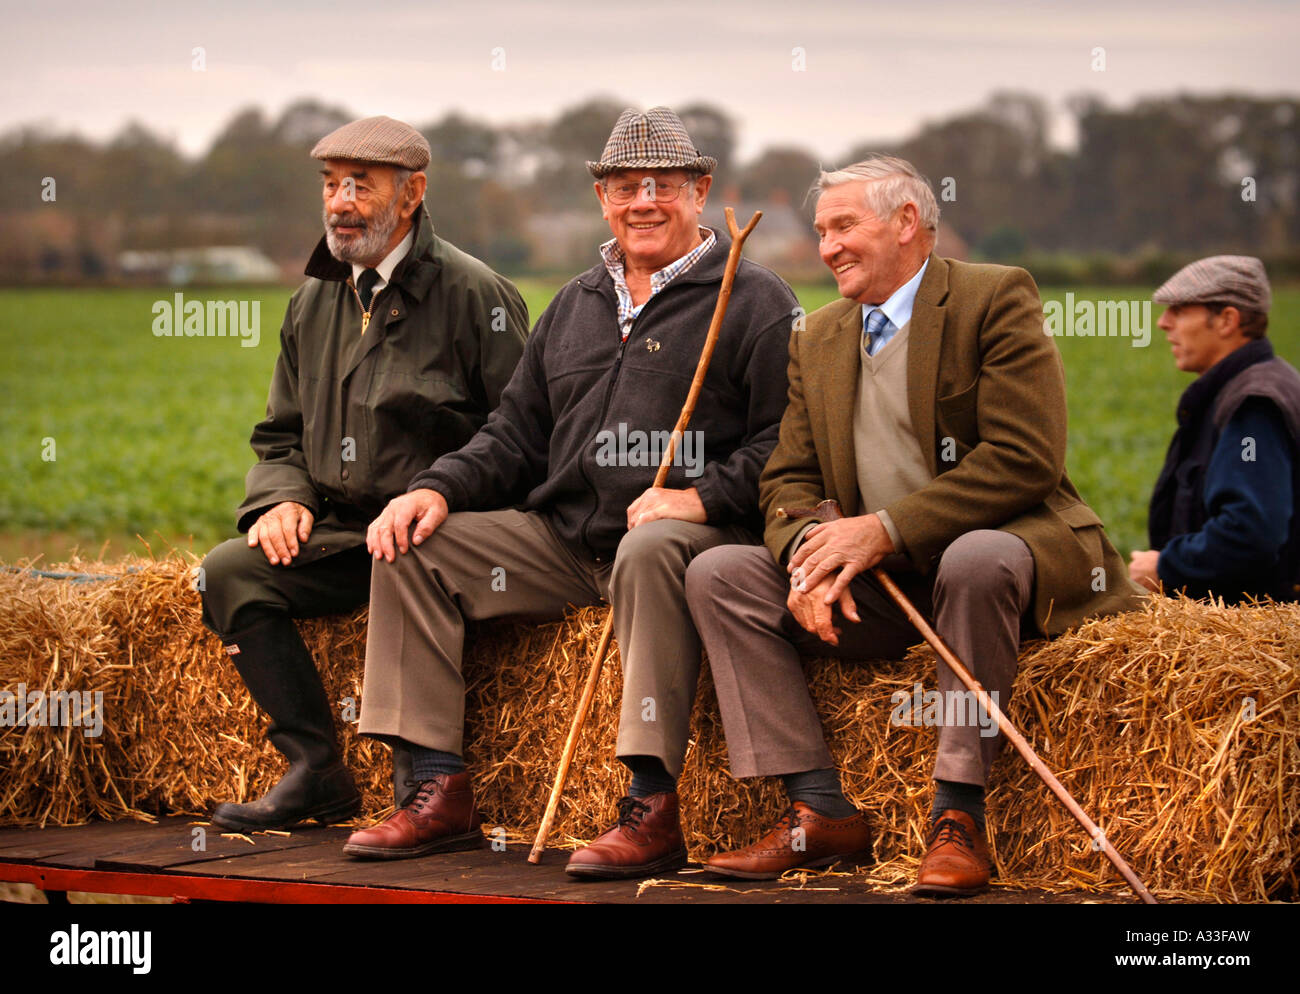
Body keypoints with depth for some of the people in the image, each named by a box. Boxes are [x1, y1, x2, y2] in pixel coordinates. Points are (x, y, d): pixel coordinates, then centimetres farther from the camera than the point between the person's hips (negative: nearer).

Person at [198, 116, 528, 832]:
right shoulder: (315, 303, 15)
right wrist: (282, 498, 3)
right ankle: (315, 769, -12)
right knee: (230, 570, -12)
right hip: (343, 535, 7)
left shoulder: (472, 294, -5)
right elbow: (281, 436, 24)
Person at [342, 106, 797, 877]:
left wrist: (707, 496, -24)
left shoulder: (754, 301, 2)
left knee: (650, 552, -40)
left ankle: (654, 809, -39)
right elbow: (517, 436, 23)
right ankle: (443, 793, -9)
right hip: (563, 537, 7)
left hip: (688, 532, -7)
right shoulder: (575, 305, 22)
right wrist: (441, 489, 5)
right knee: (411, 546, -6)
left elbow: (788, 440, -9)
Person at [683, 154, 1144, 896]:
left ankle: (959, 817, -29)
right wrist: (810, 556, -14)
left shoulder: (996, 298, -7)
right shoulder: (818, 339, 14)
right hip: (878, 584, 6)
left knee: (977, 558, -40)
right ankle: (820, 812, -16)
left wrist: (886, 528, -22)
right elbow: (789, 478, 11)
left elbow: (1026, 460, -17)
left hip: (1003, 543, -6)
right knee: (718, 574, -10)